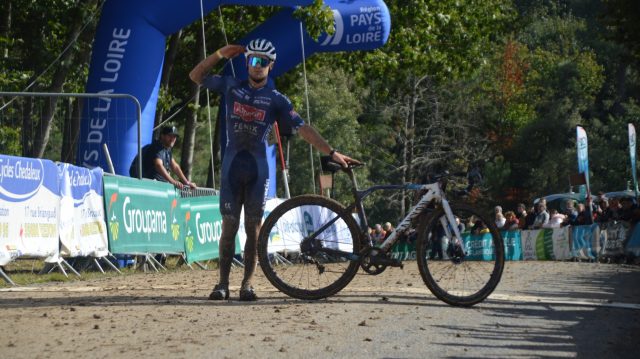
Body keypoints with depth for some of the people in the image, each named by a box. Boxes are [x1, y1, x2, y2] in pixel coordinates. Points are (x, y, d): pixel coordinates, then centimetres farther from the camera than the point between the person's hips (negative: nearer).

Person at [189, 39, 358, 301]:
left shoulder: (276, 99, 3)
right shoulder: (231, 87, 7)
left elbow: (302, 129, -2)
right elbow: (196, 76, 12)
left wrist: (331, 152, -11)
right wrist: (220, 54, -1)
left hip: (257, 168, 0)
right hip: (232, 164, 0)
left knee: (253, 227, 1)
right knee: (229, 225, -1)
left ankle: (247, 284, 6)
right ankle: (223, 284, 2)